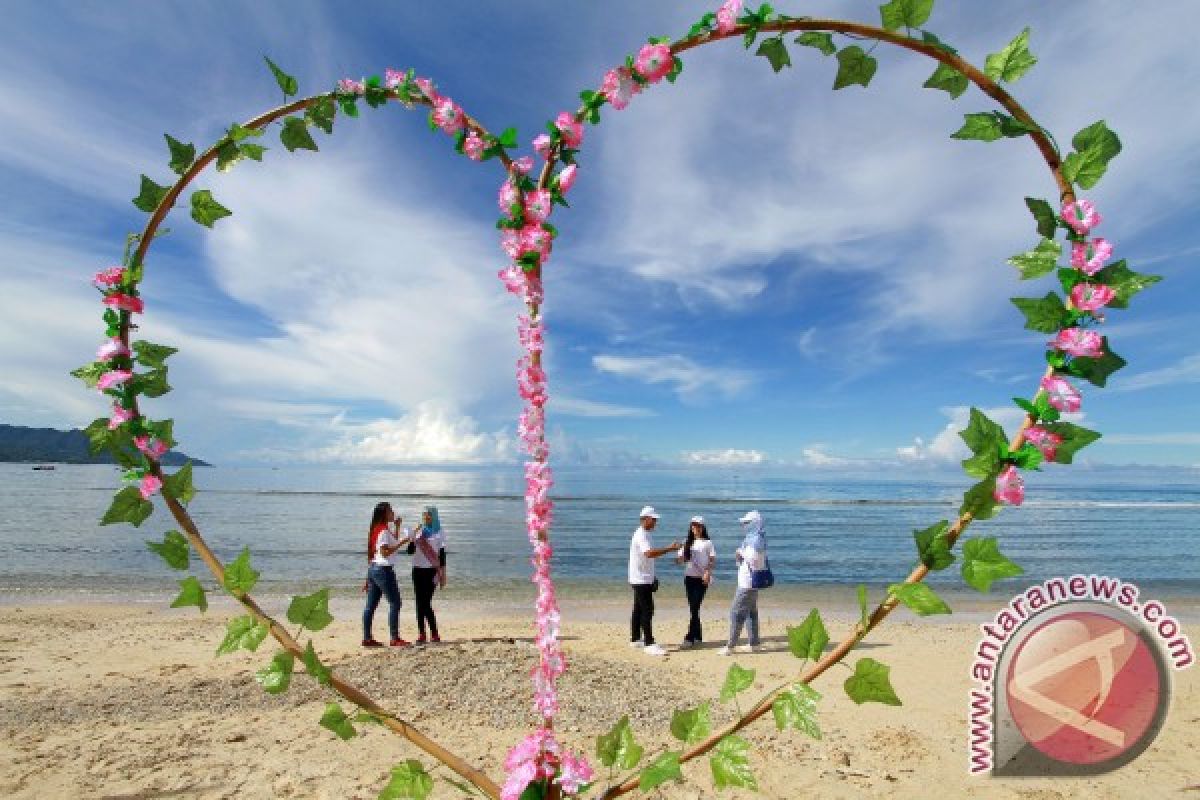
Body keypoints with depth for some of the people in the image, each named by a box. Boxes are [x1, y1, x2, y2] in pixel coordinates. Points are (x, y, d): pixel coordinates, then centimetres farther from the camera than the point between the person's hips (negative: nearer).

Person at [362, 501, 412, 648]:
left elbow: (393, 542, 25)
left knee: (371, 605, 9)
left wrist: (397, 526, 19)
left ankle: (367, 638, 13)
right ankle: (395, 638, -3)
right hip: (383, 569, -10)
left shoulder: (378, 529, 15)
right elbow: (385, 552, -20)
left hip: (374, 568, 10)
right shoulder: (383, 531, -15)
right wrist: (402, 542, -20)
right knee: (395, 603, -5)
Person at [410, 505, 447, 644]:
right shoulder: (418, 532, 11)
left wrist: (441, 575, -7)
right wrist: (413, 540, -13)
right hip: (418, 570, 5)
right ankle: (421, 634, 11)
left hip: (431, 571, -5)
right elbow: (410, 550, 7)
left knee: (426, 603, -10)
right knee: (420, 603, 5)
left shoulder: (438, 534, -1)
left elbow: (442, 555, -3)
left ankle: (434, 634, -2)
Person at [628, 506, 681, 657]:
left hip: (643, 579, 10)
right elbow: (649, 553, -33)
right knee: (647, 610, -9)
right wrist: (669, 549, -33)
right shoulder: (641, 535, -18)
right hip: (641, 580, -10)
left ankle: (635, 639, 24)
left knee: (638, 610, 15)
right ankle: (649, 644, -7)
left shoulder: (644, 534, 15)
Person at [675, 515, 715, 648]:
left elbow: (712, 560, -3)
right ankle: (697, 636, 20)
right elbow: (680, 559, 8)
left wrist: (708, 572, -19)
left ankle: (689, 638, -10)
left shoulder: (707, 542, 1)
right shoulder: (687, 543, 11)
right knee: (693, 608, 8)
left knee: (695, 608, -10)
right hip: (689, 577, 4)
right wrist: (679, 559, -16)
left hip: (701, 578, -4)